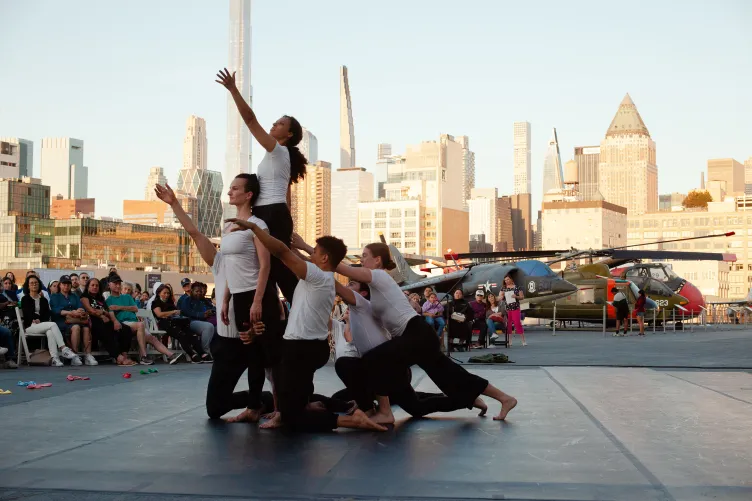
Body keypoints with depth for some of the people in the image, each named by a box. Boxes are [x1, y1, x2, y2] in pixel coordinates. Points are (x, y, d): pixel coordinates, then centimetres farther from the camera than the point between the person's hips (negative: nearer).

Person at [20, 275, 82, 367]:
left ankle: (54, 358, -51)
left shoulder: (44, 300, 23)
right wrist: (37, 319, -15)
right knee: (53, 324, -32)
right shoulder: (25, 299, 12)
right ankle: (63, 349, -39)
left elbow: (47, 314, 7)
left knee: (50, 332, -37)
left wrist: (40, 320, -12)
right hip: (30, 326, -3)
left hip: (43, 325, 3)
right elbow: (27, 313, -3)